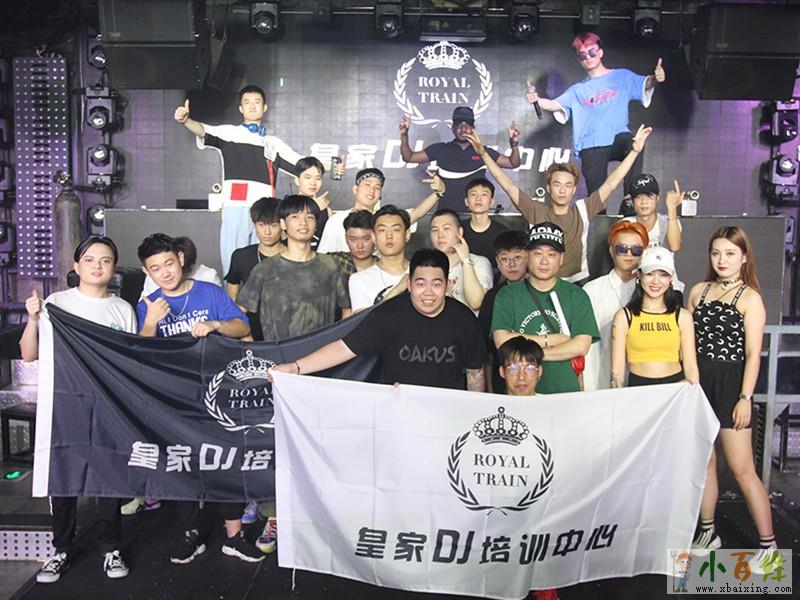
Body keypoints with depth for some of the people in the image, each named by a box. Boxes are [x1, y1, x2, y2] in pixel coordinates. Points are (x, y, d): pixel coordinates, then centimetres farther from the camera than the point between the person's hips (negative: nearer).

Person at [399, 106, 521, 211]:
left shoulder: (483, 152, 5)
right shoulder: (440, 150, 4)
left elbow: (513, 163, 5)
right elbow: (408, 157, 5)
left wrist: (514, 144, -13)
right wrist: (404, 135, -10)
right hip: (446, 213, 0)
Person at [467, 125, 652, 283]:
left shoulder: (583, 210, 3)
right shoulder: (536, 211, 0)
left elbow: (611, 184, 1)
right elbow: (508, 185, -3)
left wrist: (634, 151, -3)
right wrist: (483, 154, -8)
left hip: (578, 284, 1)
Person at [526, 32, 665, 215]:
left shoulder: (622, 76, 15)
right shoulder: (577, 90, 21)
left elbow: (644, 84, -2)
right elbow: (556, 105, 7)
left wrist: (655, 78, -26)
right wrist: (537, 100, -15)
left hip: (617, 138, -2)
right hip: (591, 147, 2)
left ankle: (629, 200, -29)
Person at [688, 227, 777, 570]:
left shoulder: (750, 297, -5)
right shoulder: (699, 291, 9)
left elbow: (753, 353, -8)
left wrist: (745, 398, -13)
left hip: (729, 384, -5)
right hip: (697, 383, 5)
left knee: (742, 469, -3)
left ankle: (769, 545, 10)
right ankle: (708, 534, 25)